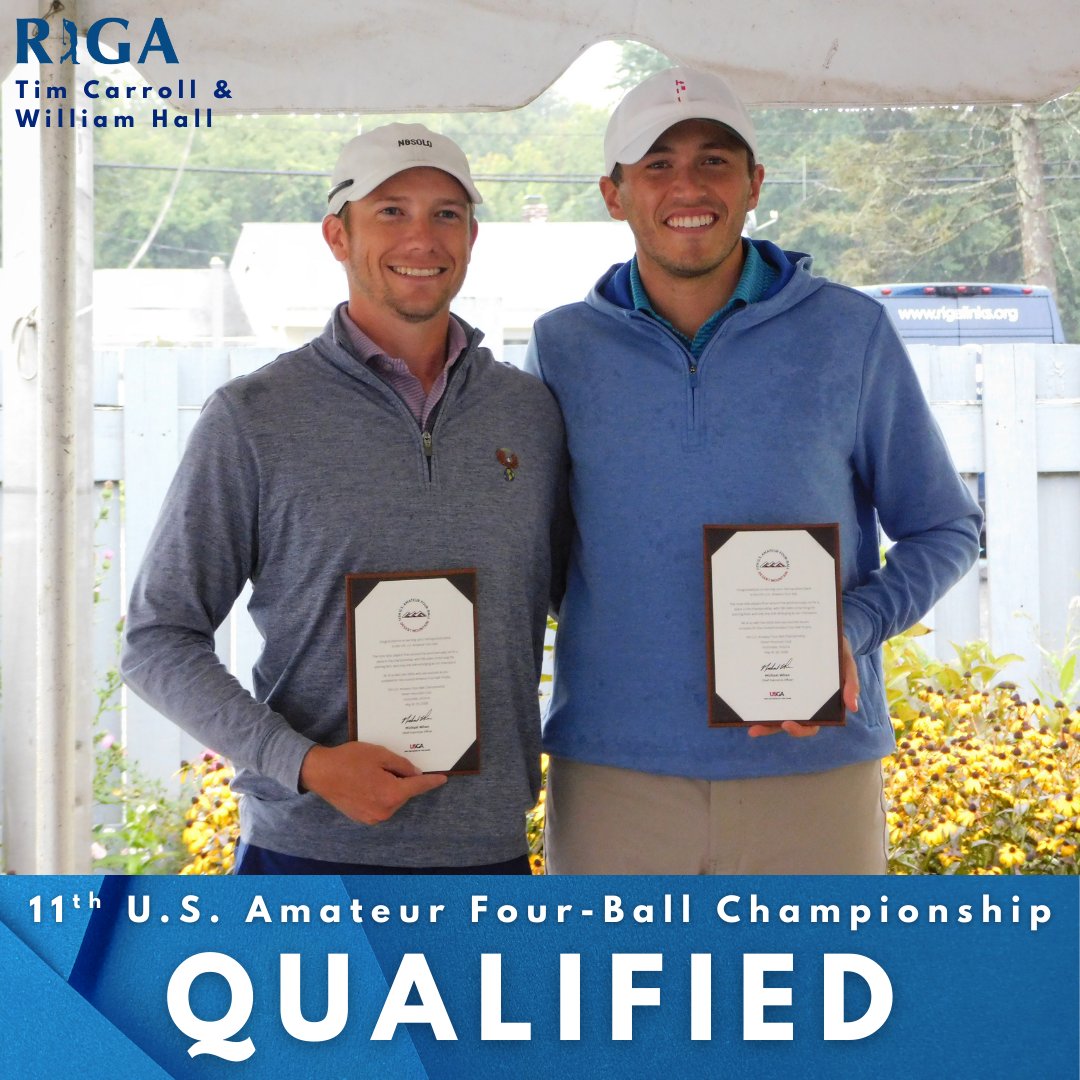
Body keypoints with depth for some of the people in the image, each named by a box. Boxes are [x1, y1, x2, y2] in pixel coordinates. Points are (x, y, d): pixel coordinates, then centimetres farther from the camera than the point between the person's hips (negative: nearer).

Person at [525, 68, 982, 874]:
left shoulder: (850, 333, 1)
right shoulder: (562, 347, 5)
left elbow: (944, 529, 8)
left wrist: (850, 629, -11)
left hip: (813, 767, -1)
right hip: (612, 768, 1)